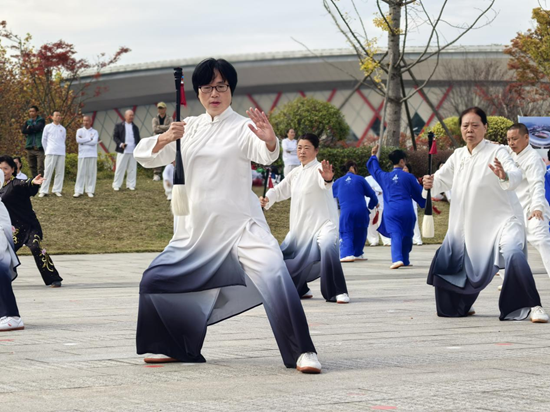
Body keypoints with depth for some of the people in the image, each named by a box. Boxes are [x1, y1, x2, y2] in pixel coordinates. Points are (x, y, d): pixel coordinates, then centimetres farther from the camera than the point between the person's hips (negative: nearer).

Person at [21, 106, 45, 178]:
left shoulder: (41, 120, 6)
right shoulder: (28, 122, 17)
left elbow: (38, 127, -14)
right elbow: (23, 130, -1)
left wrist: (29, 128, 1)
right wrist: (33, 129, -9)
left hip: (39, 147, -5)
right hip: (30, 147, 5)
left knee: (40, 167, -13)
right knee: (32, 167, 6)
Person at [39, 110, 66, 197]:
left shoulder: (63, 129, 13)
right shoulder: (48, 127, 5)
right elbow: (44, 140, 9)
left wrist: (60, 148, 10)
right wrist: (47, 150, 8)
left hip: (61, 153, 4)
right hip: (51, 153, -3)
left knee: (60, 172, 1)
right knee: (48, 171, -7)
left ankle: (57, 190, 8)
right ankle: (43, 191, -7)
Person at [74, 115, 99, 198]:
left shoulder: (94, 132, 8)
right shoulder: (80, 131, 9)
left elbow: (94, 142, -9)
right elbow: (78, 140, -10)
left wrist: (83, 141, -8)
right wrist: (89, 139, -6)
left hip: (92, 155, 1)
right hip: (82, 155, -1)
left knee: (91, 173, 0)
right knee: (81, 173, -4)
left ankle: (90, 191, 5)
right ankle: (78, 191, -3)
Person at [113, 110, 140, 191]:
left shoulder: (135, 127, 16)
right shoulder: (119, 126, 6)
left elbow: (138, 139, 17)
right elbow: (115, 136, 2)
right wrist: (120, 144, -15)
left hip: (133, 151, 4)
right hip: (122, 151, -3)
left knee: (132, 169, 3)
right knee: (120, 168, -3)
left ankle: (131, 185, 9)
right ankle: (116, 185, 1)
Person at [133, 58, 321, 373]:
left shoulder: (242, 128, -5)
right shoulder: (190, 128, 10)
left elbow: (265, 154, -25)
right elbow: (146, 156, 6)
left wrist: (270, 140, -49)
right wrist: (166, 138, -16)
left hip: (240, 226, -6)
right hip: (197, 230, 6)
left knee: (273, 275, -28)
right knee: (155, 282, 7)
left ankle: (303, 352, -25)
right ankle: (181, 349, 26)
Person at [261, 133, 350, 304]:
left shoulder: (319, 169, -13)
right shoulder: (296, 173, 12)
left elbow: (324, 183, -36)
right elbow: (280, 190, 19)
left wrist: (328, 178, -61)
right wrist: (266, 199, -3)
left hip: (323, 224, -8)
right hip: (301, 227, 9)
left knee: (328, 248, -37)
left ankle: (338, 292, -32)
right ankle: (301, 290, 33)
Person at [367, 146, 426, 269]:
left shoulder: (384, 176, 6)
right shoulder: (408, 177, 1)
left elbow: (374, 169, 28)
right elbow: (419, 193, 11)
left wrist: (373, 156, 44)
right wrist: (427, 205, 29)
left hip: (390, 211, 1)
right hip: (406, 210, 0)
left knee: (395, 235, -9)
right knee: (406, 236, 15)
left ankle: (397, 259, -31)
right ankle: (405, 260, 24)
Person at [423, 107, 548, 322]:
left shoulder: (496, 152, -15)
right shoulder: (458, 156, 5)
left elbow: (516, 175, -30)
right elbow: (443, 179, 11)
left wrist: (504, 175, -54)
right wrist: (431, 182, -13)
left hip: (502, 219, -7)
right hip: (470, 224, 7)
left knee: (513, 254, -31)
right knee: (446, 260, 12)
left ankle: (533, 306, -27)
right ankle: (460, 304, 35)